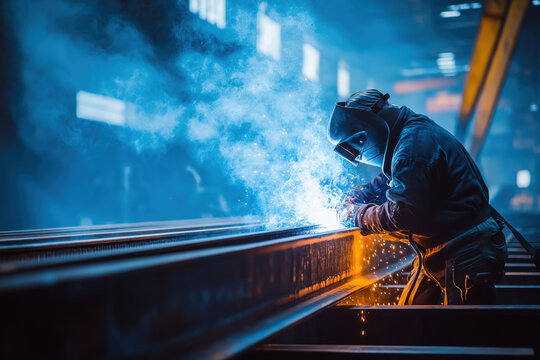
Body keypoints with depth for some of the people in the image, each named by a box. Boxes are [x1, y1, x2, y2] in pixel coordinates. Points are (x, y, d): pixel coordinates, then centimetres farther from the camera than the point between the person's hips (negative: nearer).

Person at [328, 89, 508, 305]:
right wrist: (352, 199, 12)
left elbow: (403, 212, -26)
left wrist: (358, 216, -9)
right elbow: (387, 182, 29)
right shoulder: (411, 136, 13)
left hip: (466, 253, -11)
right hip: (438, 255, 11)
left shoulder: (416, 142, -20)